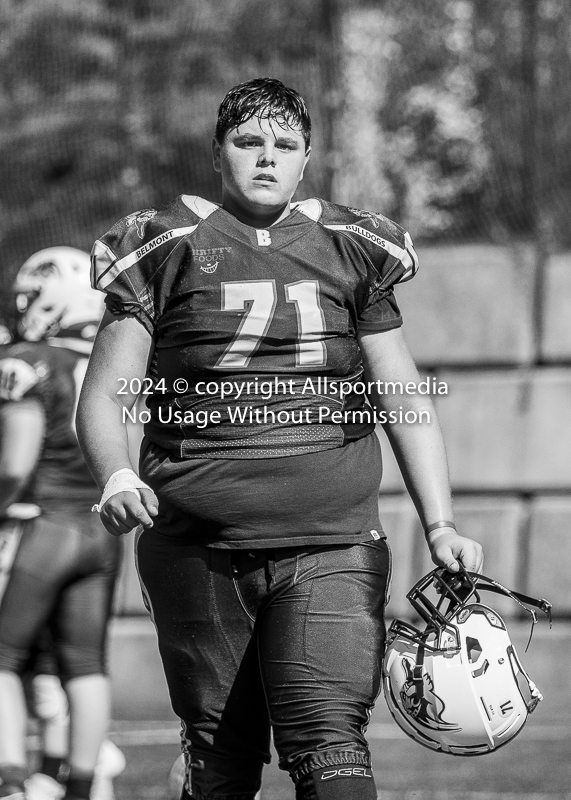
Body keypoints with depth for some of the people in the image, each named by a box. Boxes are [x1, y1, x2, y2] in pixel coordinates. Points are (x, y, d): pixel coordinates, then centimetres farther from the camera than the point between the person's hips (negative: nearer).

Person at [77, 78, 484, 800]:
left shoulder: (351, 252, 12)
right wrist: (116, 478, -19)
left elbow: (404, 403, 14)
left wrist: (440, 526, 3)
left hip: (329, 549, 0)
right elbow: (104, 397, 2)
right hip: (197, 547, 0)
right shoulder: (169, 249, 6)